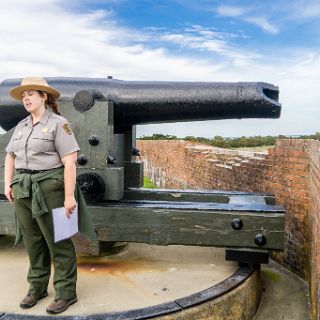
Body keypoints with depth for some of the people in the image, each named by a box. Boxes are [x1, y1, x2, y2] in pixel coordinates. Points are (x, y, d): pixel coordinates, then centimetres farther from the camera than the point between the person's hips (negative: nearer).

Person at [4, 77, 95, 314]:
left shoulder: (58, 124, -8)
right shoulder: (22, 125, 13)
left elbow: (70, 162, -15)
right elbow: (10, 156, 22)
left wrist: (69, 196, -20)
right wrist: (8, 184, 11)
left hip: (49, 188, -6)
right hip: (23, 190, 7)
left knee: (58, 242, 3)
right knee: (33, 241, 15)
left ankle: (66, 293, 16)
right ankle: (37, 288, 32)